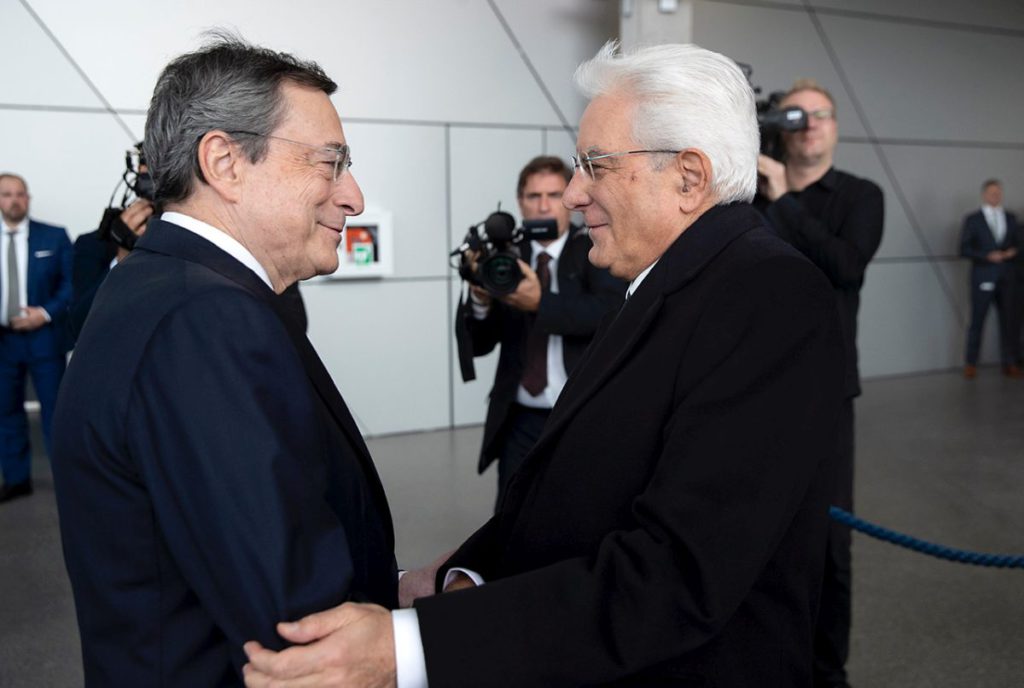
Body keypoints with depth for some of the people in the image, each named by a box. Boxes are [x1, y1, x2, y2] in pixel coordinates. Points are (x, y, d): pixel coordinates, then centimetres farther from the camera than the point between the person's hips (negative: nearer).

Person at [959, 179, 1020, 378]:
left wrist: (1012, 252, -6)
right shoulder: (972, 220, 2)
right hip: (983, 278, -3)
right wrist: (988, 256, -15)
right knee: (977, 321, 0)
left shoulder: (1011, 218, 13)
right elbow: (964, 249, -5)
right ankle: (970, 364, 9)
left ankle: (1010, 364, 9)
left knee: (1009, 320, 3)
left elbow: (1018, 244, 16)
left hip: (1006, 278, 3)